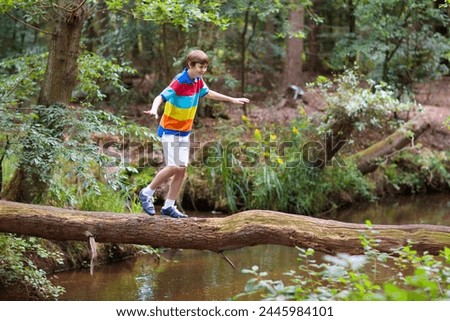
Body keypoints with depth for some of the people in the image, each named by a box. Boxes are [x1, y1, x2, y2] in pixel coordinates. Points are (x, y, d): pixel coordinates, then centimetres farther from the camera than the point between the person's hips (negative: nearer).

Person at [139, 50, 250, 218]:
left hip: (184, 132, 8)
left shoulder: (198, 81, 4)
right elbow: (160, 97, -29)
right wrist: (154, 109, -51)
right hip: (170, 130, -8)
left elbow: (208, 93, 24)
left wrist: (232, 100, 30)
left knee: (182, 169, 4)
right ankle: (147, 192, 2)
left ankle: (169, 206, 11)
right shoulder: (179, 82, -20)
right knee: (174, 167, -15)